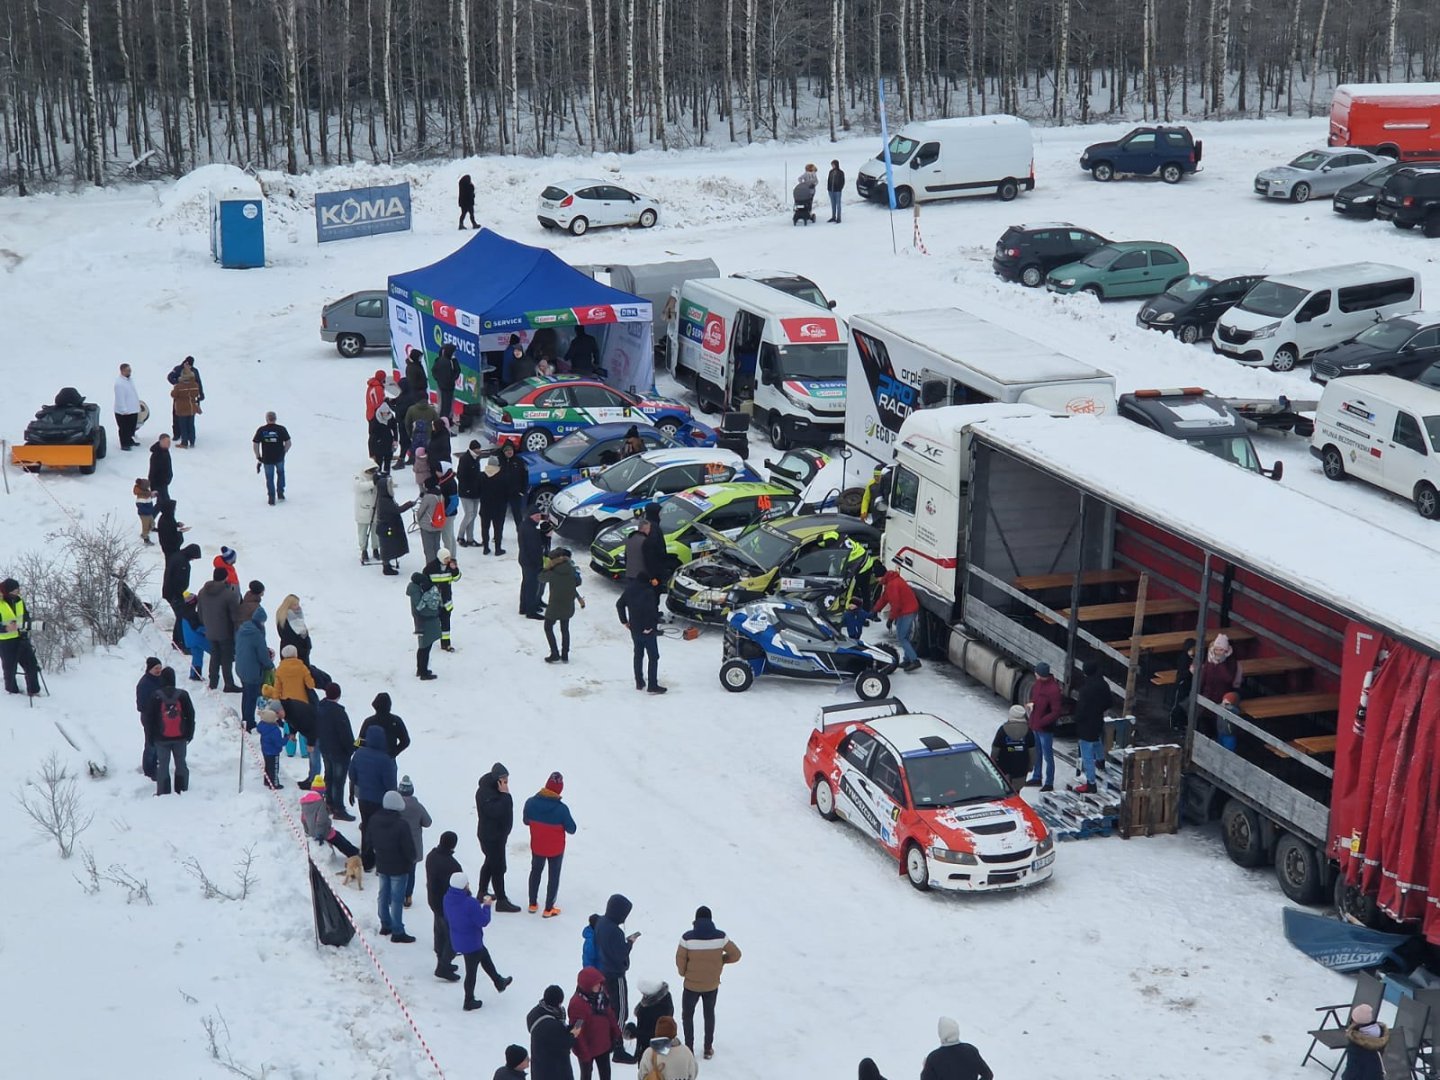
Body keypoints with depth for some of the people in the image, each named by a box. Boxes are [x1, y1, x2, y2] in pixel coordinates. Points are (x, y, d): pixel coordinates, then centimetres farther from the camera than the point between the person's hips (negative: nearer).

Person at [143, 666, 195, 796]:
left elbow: (149, 718, -2)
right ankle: (182, 790, 17)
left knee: (163, 765, 5)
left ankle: (163, 793, 7)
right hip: (180, 737, 2)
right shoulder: (183, 695, -6)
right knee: (181, 764, 13)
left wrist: (150, 737, 8)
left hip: (161, 738, -1)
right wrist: (190, 734, 11)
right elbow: (191, 715, 0)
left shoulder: (155, 696, -9)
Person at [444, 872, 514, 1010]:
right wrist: (486, 906, -7)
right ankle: (469, 1002, 31)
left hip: (457, 940, 8)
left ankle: (499, 982, 49)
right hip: (471, 943, -8)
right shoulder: (470, 903, -34)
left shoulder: (448, 898, -11)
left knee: (485, 956, 30)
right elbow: (483, 921, -24)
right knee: (471, 971, 13)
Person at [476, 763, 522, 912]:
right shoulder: (485, 792, -24)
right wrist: (505, 795, -30)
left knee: (490, 863, 23)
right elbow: (496, 811, -34)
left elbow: (505, 810, 14)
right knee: (498, 867, -6)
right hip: (491, 836, -10)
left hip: (497, 834, 10)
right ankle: (501, 901, -1)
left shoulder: (495, 789, 7)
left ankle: (483, 892, 38)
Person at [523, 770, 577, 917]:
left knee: (536, 871, 25)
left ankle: (533, 904, 35)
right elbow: (571, 829, -15)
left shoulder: (531, 802, -19)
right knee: (554, 876, 16)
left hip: (537, 847, 3)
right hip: (556, 849, -3)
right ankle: (548, 909, 23)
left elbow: (525, 821, -1)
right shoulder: (561, 809, -28)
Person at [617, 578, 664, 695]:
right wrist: (649, 627, -21)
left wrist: (624, 621, 12)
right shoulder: (649, 591, -21)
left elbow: (619, 604, 8)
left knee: (638, 655, 19)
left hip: (634, 629, 7)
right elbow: (651, 609, -32)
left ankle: (639, 682, 25)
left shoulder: (629, 589, 1)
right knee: (653, 657, 4)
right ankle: (653, 685, 6)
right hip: (648, 631, -7)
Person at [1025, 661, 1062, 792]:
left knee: (1048, 757, 4)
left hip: (1045, 729, -9)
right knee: (1037, 753, 23)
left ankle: (1049, 784, 15)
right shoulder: (1038, 683, -2)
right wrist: (1031, 702, 0)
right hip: (1035, 726, 9)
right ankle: (1036, 778, 39)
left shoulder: (1053, 690, -27)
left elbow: (1056, 713, -25)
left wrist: (1041, 722, -24)